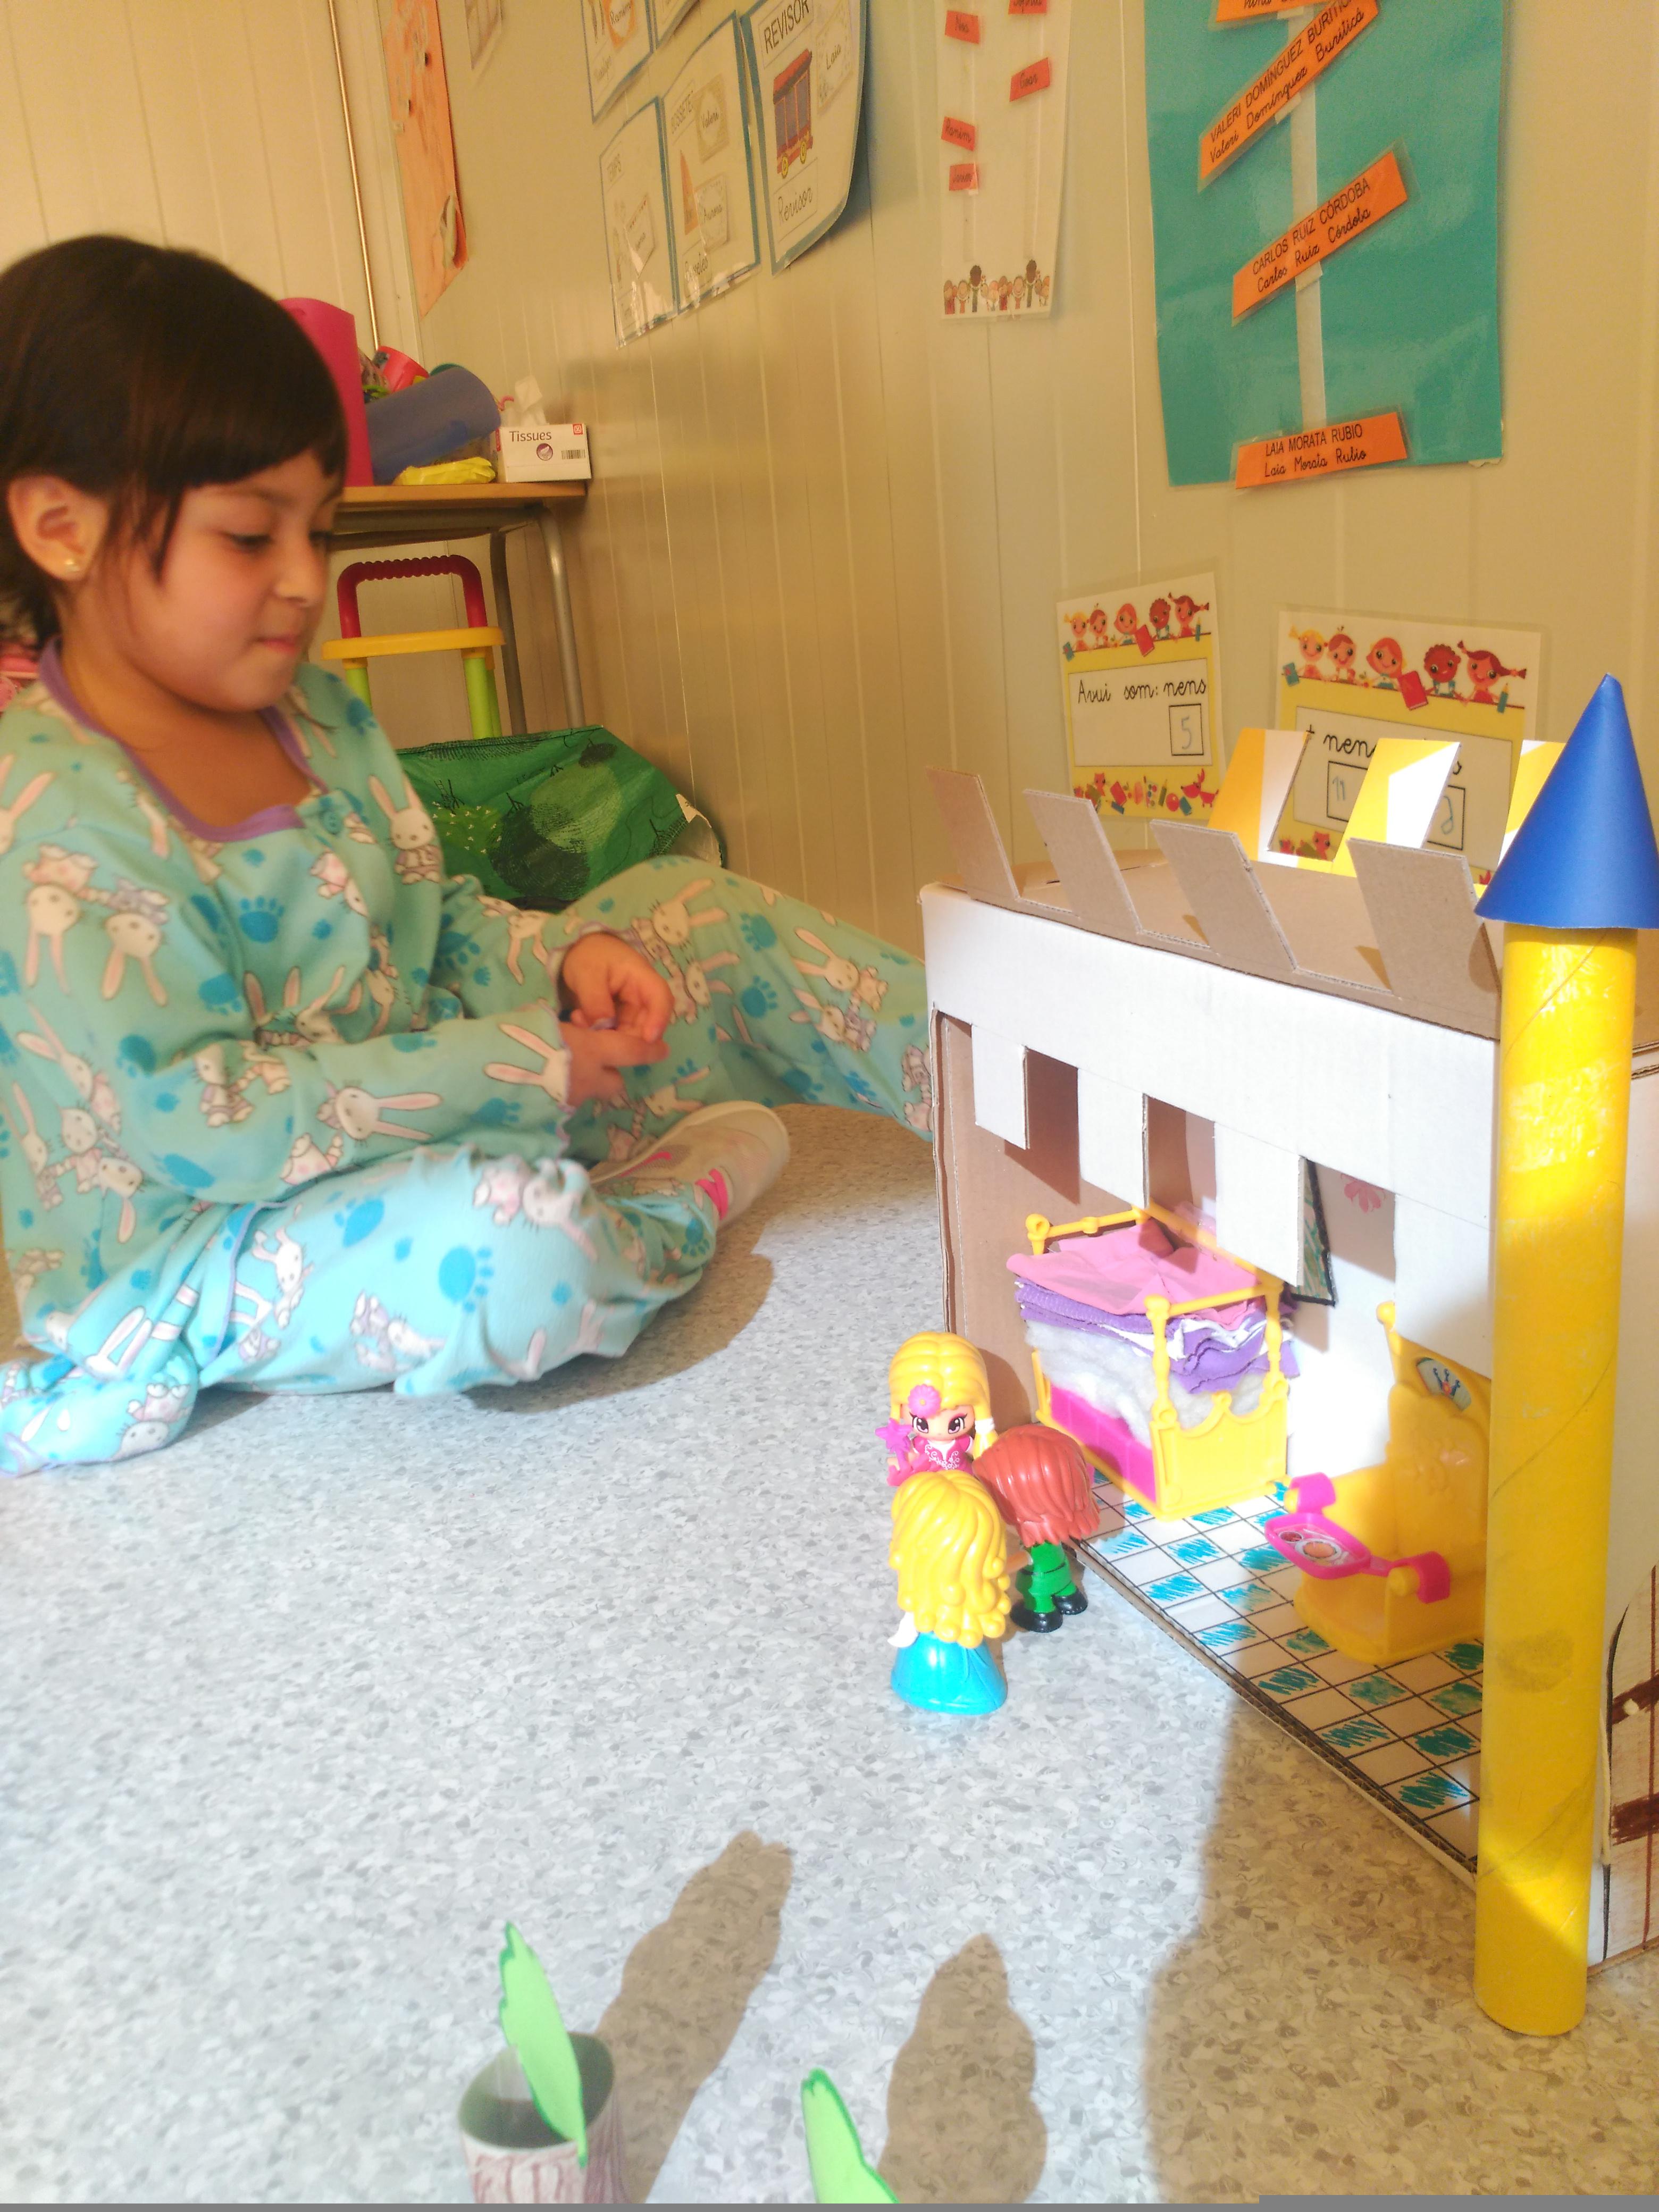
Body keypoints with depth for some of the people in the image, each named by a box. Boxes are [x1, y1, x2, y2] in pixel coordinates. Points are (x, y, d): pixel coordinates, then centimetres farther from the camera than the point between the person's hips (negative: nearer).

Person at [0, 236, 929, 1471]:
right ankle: (688, 1191, -6)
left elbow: (438, 918, 11)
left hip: (428, 1124, 8)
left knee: (693, 909, 6)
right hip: (195, 1257, -8)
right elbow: (199, 1122, -28)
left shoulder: (314, 715, 4)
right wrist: (527, 1069, -27)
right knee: (522, 1254, -41)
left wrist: (568, 957, -12)